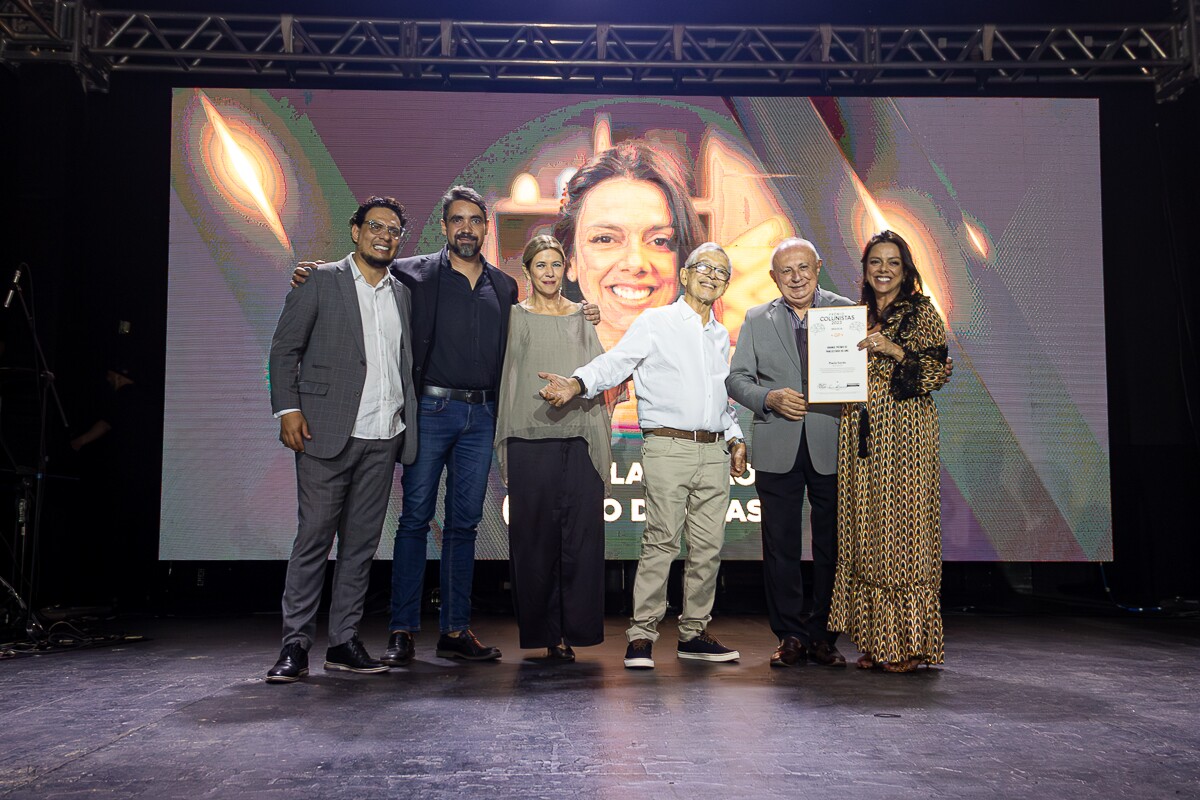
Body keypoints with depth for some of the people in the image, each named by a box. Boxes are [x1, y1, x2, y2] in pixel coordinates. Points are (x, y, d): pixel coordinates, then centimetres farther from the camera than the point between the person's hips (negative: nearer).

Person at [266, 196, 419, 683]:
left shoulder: (402, 293, 16)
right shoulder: (320, 282, 3)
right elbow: (284, 348, 1)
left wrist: (408, 421, 10)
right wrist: (288, 408, -10)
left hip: (383, 440, 5)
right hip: (328, 433, -4)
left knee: (362, 543, 7)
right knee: (314, 538, -3)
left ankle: (344, 642, 15)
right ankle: (295, 646, 5)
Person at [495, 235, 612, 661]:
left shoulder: (582, 317, 14)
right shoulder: (514, 318, 8)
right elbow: (507, 379, 4)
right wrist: (505, 451, 0)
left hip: (580, 440, 2)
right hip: (531, 440, -1)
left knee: (581, 535, -2)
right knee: (535, 537, 1)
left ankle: (572, 629, 8)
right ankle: (544, 631, 11)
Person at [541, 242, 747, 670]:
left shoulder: (721, 335, 20)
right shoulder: (655, 322, 3)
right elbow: (614, 363, -8)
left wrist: (735, 438, 18)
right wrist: (576, 383, -25)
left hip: (713, 451, 6)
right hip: (669, 447, -6)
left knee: (709, 545, 6)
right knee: (661, 541, -9)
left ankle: (694, 632, 17)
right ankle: (641, 635, -1)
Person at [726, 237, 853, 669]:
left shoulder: (847, 311, 7)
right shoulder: (756, 319, 10)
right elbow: (736, 378, 7)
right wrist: (771, 399, -10)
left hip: (831, 445, -1)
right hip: (777, 449, 1)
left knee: (831, 547, 5)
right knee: (780, 547, 5)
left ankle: (823, 636, 17)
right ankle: (790, 636, 16)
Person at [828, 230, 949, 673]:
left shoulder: (921, 312, 2)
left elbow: (939, 371, -6)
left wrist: (894, 350, -15)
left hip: (904, 434, -5)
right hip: (861, 435, 5)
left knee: (903, 526, -7)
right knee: (865, 533, 4)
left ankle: (910, 642, 1)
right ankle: (875, 641, 11)